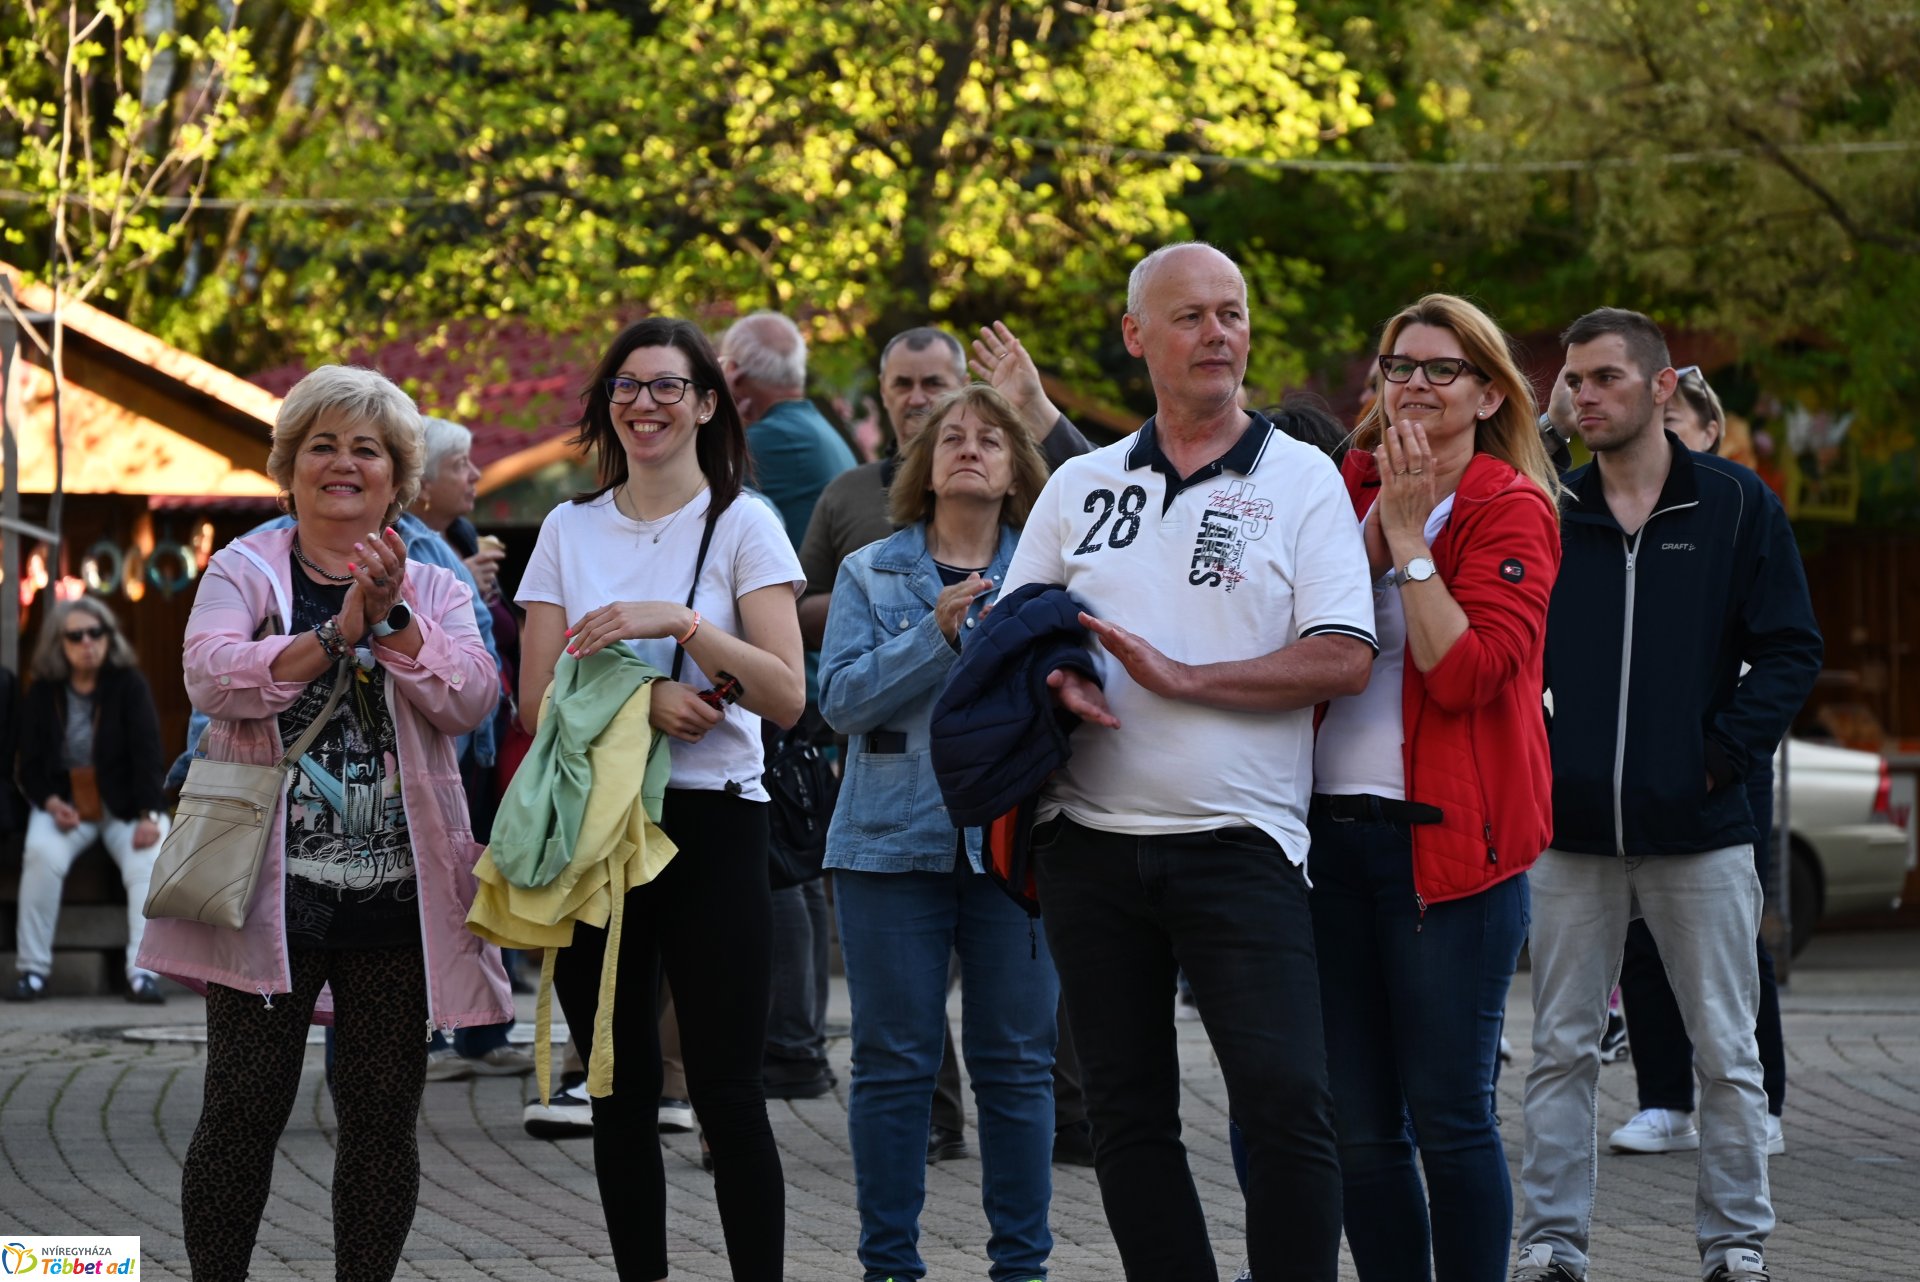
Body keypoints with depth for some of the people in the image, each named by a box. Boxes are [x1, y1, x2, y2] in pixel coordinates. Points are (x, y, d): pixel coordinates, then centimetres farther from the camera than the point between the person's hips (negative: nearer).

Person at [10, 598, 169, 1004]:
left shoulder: (129, 685, -2)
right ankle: (33, 969, -25)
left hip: (126, 805, -1)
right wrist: (51, 803, -15)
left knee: (149, 858, -30)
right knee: (41, 853, -30)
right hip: (64, 804, 1)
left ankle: (142, 971, -36)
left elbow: (147, 751, -10)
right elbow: (30, 765, 6)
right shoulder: (42, 693, 4)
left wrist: (149, 815, -23)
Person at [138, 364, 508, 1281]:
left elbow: (472, 699, -5)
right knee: (244, 1109, -4)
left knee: (383, 1112, 4)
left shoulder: (434, 591, 13)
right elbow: (210, 674, -13)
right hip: (273, 887, -2)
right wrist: (336, 634, -21)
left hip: (395, 891, 2)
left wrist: (392, 620, -17)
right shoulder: (243, 572, 7)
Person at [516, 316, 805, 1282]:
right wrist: (641, 701, -13)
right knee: (621, 1093, 7)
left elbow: (784, 697, -9)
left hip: (711, 824, -3)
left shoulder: (743, 525, 0)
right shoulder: (570, 529, 10)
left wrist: (680, 623, -20)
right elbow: (536, 698, 3)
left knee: (726, 1092, -7)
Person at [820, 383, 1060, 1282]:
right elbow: (841, 698, -5)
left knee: (1017, 1063, 2)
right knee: (893, 1063, 2)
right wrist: (937, 634, -16)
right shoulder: (870, 575, 9)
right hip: (893, 838, 0)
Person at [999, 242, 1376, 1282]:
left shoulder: (1301, 481, 1)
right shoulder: (1082, 486, 13)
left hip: (1239, 843, -4)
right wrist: (1051, 677, -6)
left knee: (1287, 1101, -13)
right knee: (1127, 1111, 8)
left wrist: (1180, 678, -14)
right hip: (1092, 838, 4)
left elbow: (1342, 660, -9)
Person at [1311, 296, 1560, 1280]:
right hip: (1332, 828, 5)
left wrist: (1408, 534, -11)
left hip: (1446, 837, -5)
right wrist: (1375, 522, -5)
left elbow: (1467, 670, -15)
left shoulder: (1512, 509, -2)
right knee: (1359, 1128, 6)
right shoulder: (1351, 489, 14)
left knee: (1449, 1119, -5)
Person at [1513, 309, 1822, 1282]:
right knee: (1562, 1049, 4)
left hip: (1699, 829, -2)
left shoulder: (1736, 505, 1)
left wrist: (1725, 753, -9)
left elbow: (1790, 650, 0)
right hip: (1571, 833, 2)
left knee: (1726, 1053, 3)